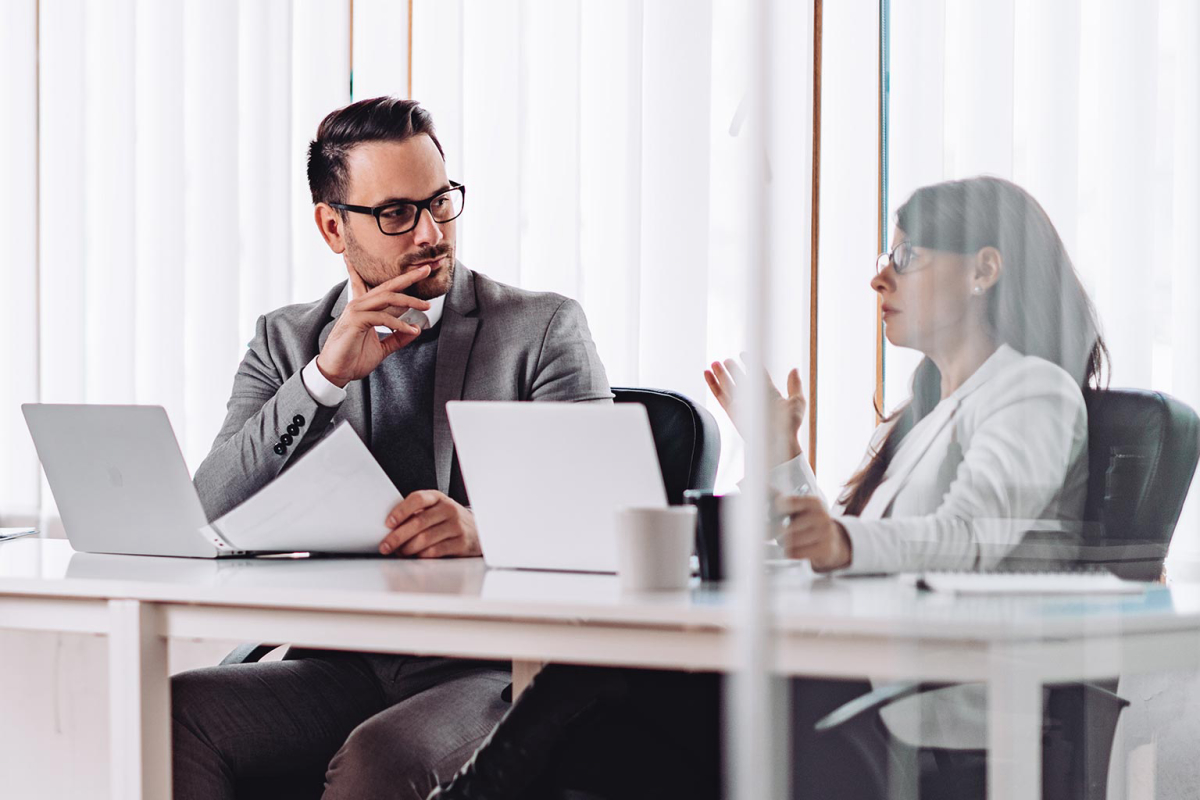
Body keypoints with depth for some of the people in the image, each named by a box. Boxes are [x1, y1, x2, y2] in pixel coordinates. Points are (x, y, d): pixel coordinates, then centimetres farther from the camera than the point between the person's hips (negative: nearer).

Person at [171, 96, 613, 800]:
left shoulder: (544, 329, 6)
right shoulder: (287, 342, 15)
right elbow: (210, 519, 2)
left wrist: (486, 531, -25)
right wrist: (326, 376, -9)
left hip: (495, 670, -3)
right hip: (342, 670, 3)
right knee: (171, 712, -26)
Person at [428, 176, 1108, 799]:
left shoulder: (1035, 391, -2)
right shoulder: (927, 409, 29)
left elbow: (971, 531, -23)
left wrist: (846, 542, -42)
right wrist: (780, 452, 22)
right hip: (863, 689, 9)